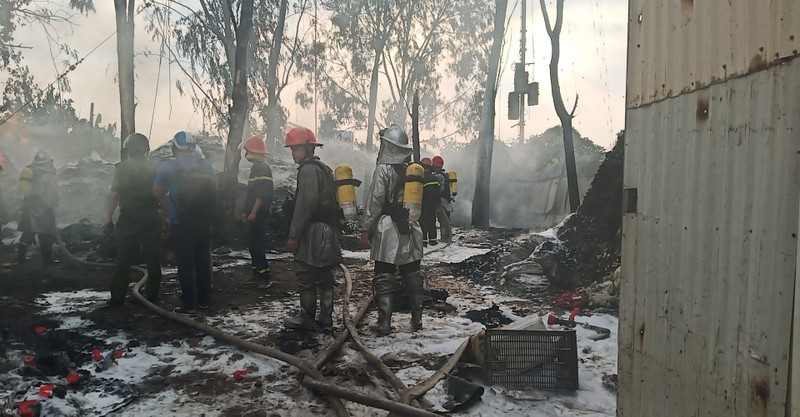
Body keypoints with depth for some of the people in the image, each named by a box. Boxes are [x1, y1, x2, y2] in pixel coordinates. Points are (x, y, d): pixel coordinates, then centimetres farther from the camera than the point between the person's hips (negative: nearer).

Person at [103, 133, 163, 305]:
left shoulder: (122, 168, -4)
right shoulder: (155, 168, 1)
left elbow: (114, 194, -8)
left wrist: (109, 218, -4)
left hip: (128, 220, -1)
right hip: (151, 219, 1)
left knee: (124, 259, 5)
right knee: (153, 259, 8)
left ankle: (118, 296, 8)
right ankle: (152, 295, 12)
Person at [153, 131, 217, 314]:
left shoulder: (167, 167, -8)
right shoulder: (205, 165, 2)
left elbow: (158, 193, -4)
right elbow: (214, 189, 7)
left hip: (180, 224, -4)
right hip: (203, 222, 4)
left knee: (185, 263, 3)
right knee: (203, 260, 13)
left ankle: (189, 304, 7)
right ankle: (204, 300, 21)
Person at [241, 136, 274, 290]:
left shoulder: (262, 168, -14)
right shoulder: (256, 167, 17)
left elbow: (262, 194, -22)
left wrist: (253, 213, -24)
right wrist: (246, 211, 23)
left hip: (259, 214, -10)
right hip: (254, 214, 10)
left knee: (256, 244, -11)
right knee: (253, 244, 13)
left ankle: (265, 276, -8)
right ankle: (257, 273, 21)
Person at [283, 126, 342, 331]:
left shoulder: (308, 169, -12)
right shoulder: (324, 168, 18)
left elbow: (305, 205, -19)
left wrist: (294, 235, -16)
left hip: (313, 232, -10)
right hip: (328, 231, 10)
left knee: (306, 278, 0)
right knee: (324, 277, 12)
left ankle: (306, 318, 8)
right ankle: (325, 318, 17)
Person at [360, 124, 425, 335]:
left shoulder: (383, 169, -10)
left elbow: (375, 202, -13)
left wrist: (366, 229, -7)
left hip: (388, 229, -6)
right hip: (410, 228, 6)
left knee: (384, 277, 0)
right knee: (412, 275, 12)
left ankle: (384, 322, -1)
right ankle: (417, 319, 18)